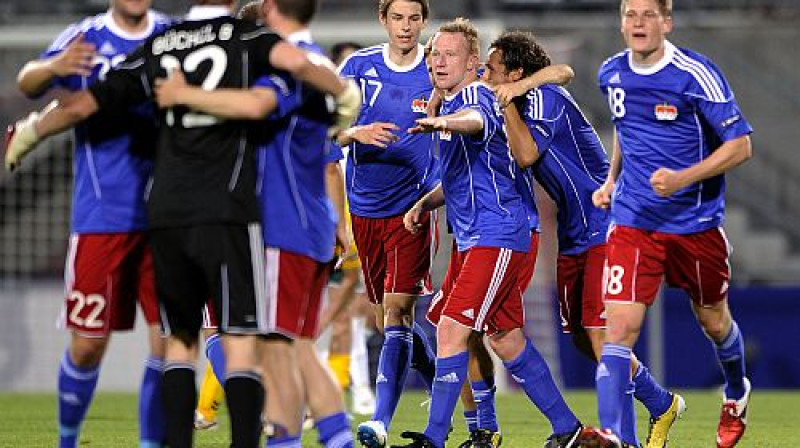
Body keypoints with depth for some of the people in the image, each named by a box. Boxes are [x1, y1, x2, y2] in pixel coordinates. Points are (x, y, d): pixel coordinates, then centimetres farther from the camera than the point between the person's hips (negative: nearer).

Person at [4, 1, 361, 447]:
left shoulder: (156, 49, 12)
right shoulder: (248, 38, 2)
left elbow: (81, 106, 14)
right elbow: (295, 62, -19)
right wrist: (345, 93, -1)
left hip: (165, 214, 4)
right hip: (226, 215, -4)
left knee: (181, 339, 15)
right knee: (240, 344, -2)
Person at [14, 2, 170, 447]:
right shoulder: (85, 39, -1)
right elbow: (28, 83, -15)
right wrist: (54, 67, -38)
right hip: (102, 219, -2)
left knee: (169, 340, -5)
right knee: (88, 345, 2)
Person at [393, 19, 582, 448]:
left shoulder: (475, 94, -11)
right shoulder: (449, 104, 19)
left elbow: (480, 120, -39)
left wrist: (444, 122, -59)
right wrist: (424, 203, 15)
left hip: (495, 236, -10)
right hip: (473, 238, 10)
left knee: (452, 328, -16)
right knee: (505, 337, 12)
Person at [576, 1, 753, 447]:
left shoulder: (696, 75, -15)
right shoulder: (612, 74, 2)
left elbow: (740, 145, -14)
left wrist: (683, 179, -25)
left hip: (695, 221, -2)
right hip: (633, 221, 3)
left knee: (714, 321, 17)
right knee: (620, 325, -14)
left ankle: (737, 394, 47)